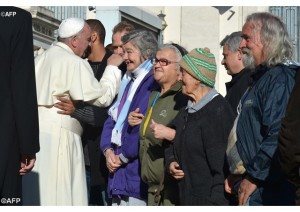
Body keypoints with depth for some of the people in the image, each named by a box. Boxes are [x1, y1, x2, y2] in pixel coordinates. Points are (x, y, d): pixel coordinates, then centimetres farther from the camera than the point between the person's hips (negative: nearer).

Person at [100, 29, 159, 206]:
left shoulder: (154, 83, -11)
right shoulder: (128, 82, 18)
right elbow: (112, 118, 17)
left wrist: (124, 156, -10)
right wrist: (108, 150, 0)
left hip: (137, 171, -9)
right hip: (118, 170, 9)